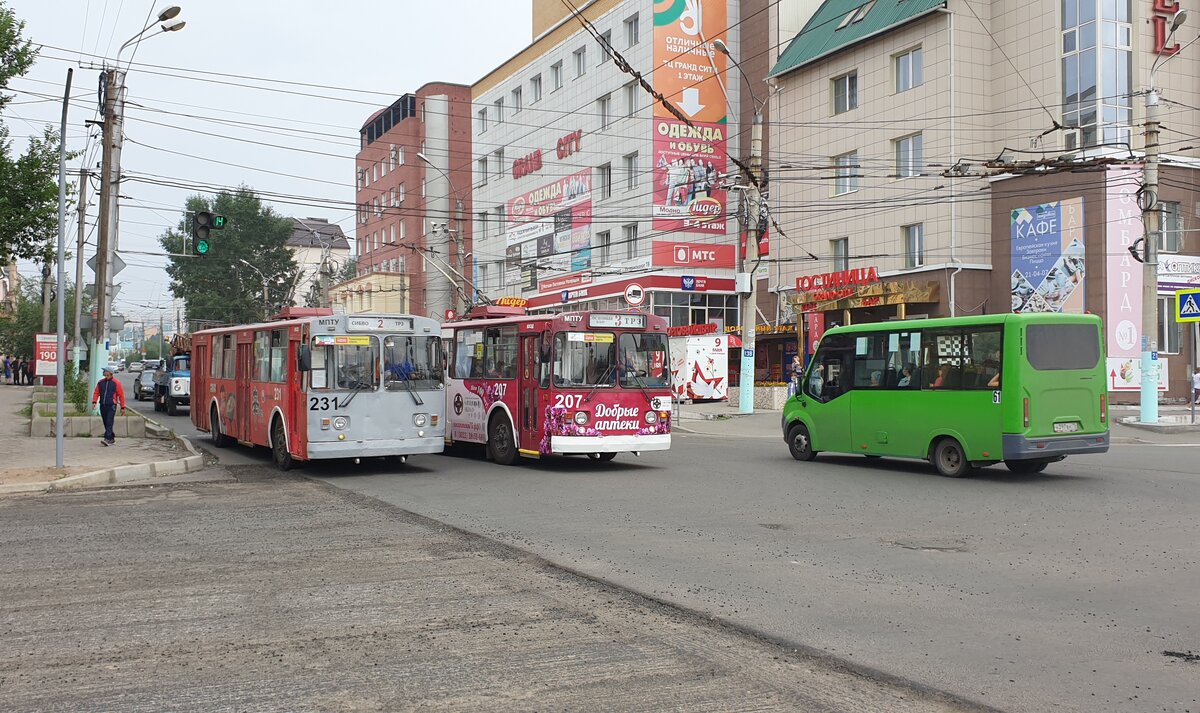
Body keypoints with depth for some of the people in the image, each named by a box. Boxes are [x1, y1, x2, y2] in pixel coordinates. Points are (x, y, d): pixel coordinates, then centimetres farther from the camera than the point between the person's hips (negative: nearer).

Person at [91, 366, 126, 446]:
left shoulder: (116, 383, -2)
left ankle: (107, 439, -20)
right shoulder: (100, 382, 11)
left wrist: (122, 407, -2)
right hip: (102, 406, 5)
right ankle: (112, 439, 22)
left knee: (109, 423, -14)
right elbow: (96, 392, 11)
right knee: (106, 423, 10)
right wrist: (94, 401, -7)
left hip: (111, 406, -5)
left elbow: (121, 395, -1)